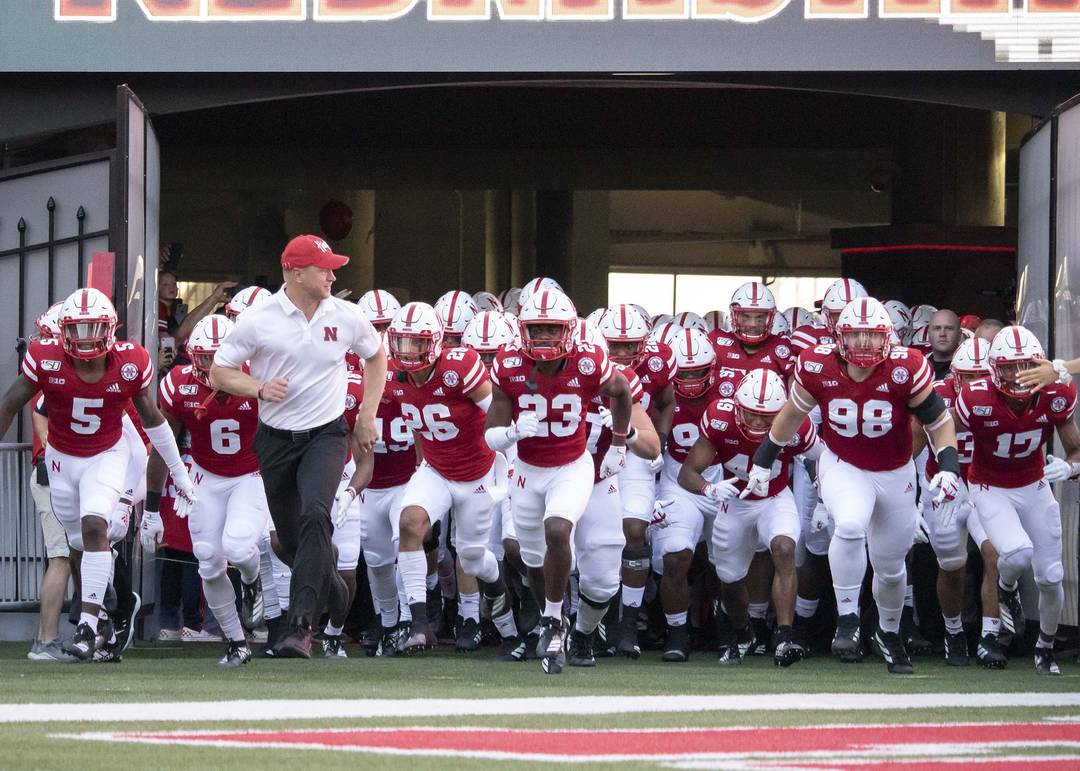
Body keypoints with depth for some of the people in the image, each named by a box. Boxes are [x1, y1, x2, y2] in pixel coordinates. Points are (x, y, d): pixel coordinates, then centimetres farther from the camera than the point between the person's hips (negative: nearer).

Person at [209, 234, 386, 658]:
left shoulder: (345, 317, -3)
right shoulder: (258, 319, -9)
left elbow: (375, 356, 17)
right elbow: (219, 373, -3)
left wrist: (368, 416, 10)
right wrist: (259, 388, -22)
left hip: (326, 435, -1)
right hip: (276, 439, 1)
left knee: (315, 516, -26)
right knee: (290, 536, 9)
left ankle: (301, 626, -30)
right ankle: (329, 584, 43)